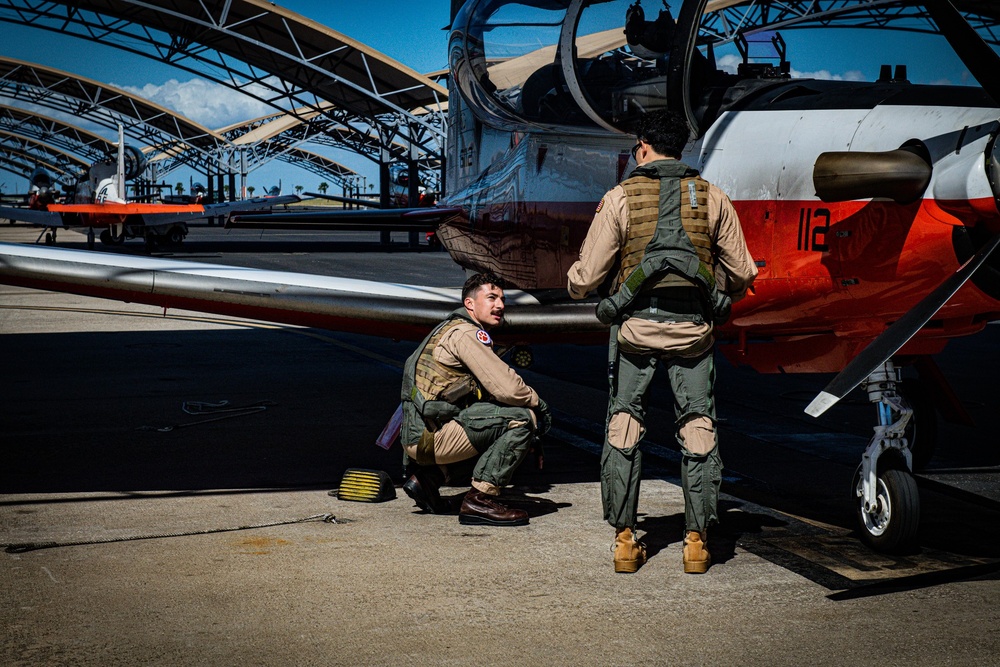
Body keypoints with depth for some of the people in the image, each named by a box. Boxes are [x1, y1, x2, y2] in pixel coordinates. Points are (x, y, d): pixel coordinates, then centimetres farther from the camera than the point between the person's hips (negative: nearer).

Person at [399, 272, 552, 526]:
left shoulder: (452, 328, 24)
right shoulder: (464, 333, -8)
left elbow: (493, 388, 24)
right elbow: (507, 388, -17)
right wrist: (537, 403, 3)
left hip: (416, 436, 10)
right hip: (429, 436, -10)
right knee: (523, 418, -14)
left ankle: (427, 476, 16)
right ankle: (480, 499, -10)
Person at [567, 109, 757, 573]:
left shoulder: (621, 197, 0)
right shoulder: (712, 198, 5)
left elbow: (586, 277, 0)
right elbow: (743, 274, 9)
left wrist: (574, 286, 24)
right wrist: (721, 300, 30)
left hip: (636, 326, -1)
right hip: (693, 327, 1)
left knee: (624, 427, 9)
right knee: (697, 431, 9)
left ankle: (625, 540, 9)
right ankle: (696, 541, 9)